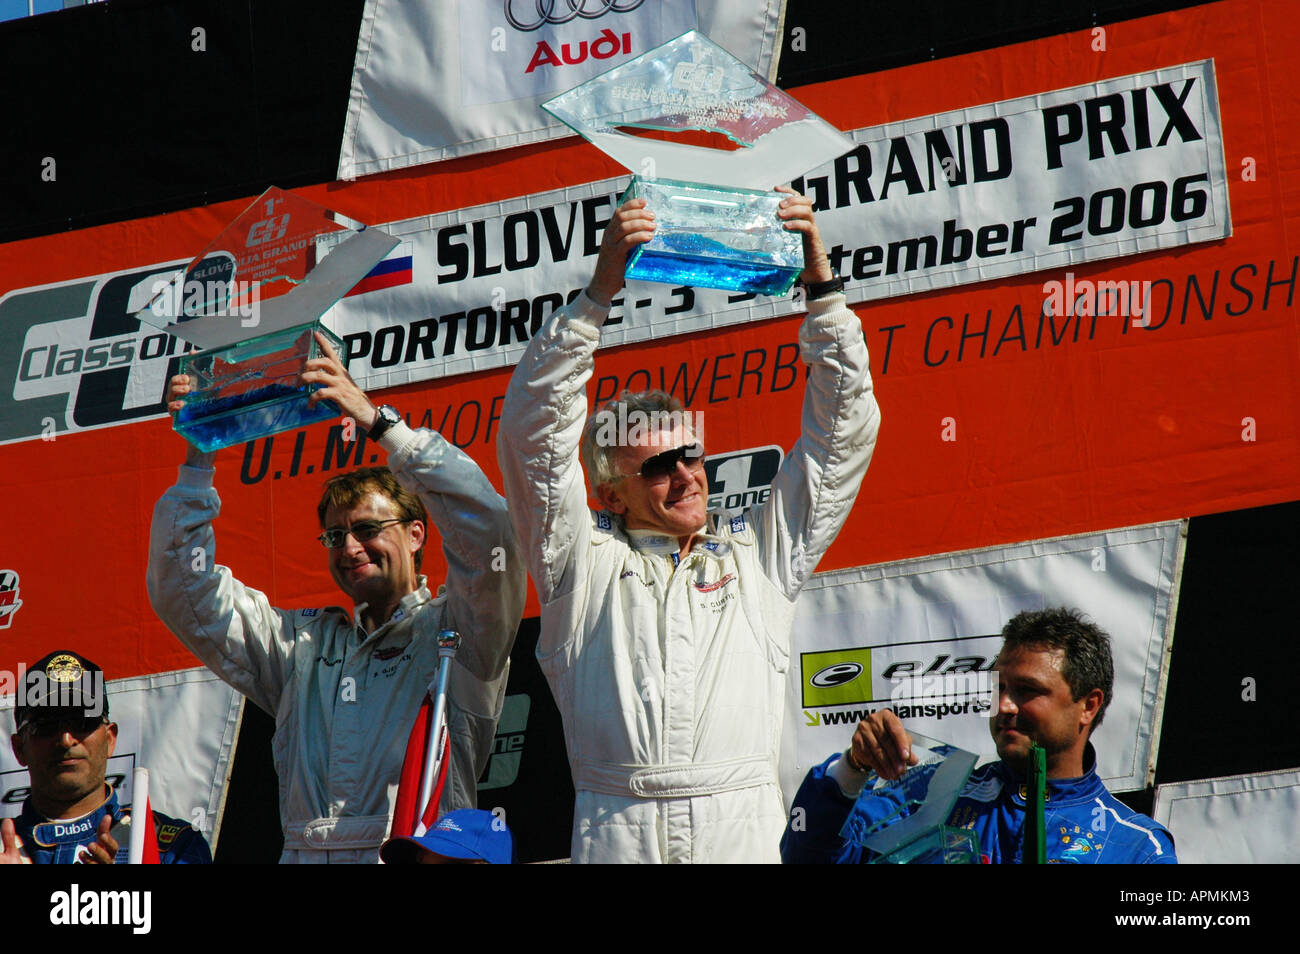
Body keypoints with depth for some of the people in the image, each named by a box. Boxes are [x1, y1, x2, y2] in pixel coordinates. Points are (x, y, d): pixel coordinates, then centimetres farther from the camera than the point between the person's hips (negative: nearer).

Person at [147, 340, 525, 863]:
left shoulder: (455, 632, 9)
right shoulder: (305, 643, 23)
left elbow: (488, 532, -8)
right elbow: (186, 591, 24)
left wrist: (378, 421, -7)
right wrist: (197, 461, 15)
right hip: (305, 855, 3)